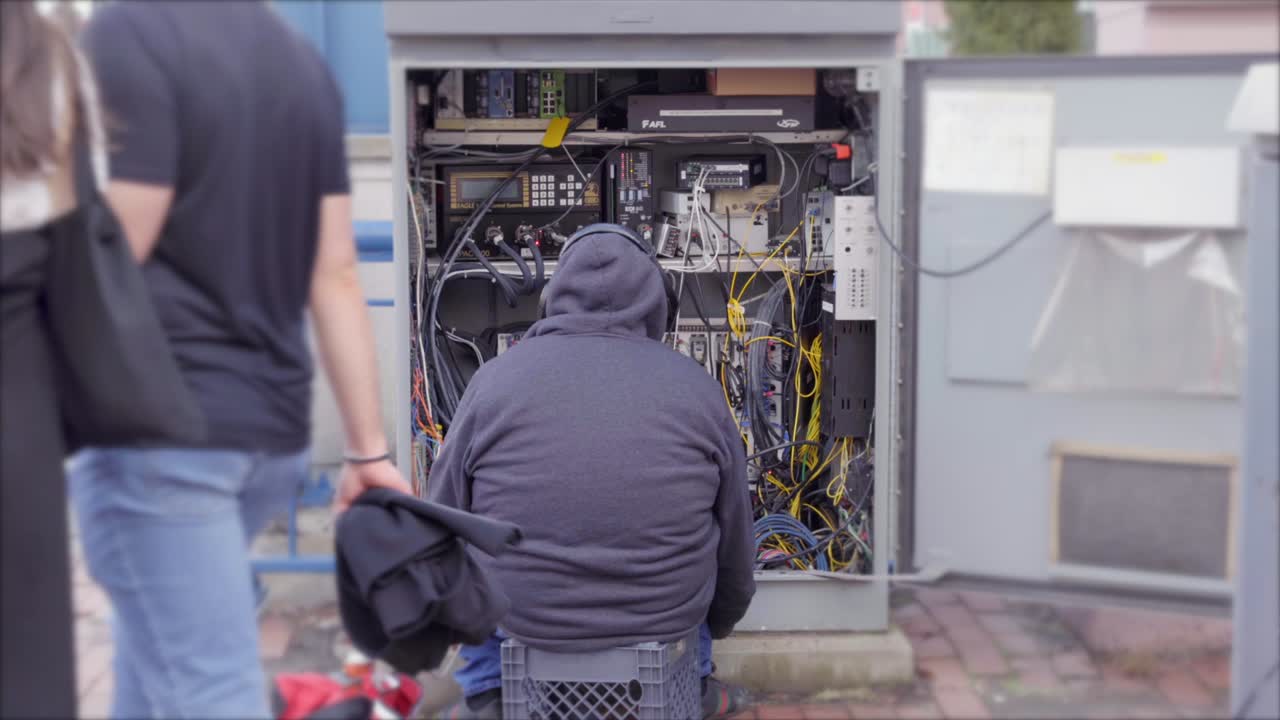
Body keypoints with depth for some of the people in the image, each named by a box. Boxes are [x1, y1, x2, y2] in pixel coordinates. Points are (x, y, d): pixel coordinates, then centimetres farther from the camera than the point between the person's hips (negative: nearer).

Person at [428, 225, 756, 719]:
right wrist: (720, 620, 28)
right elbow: (734, 535, 7)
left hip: (526, 617, 0)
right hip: (668, 614, 1)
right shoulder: (696, 384, -3)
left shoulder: (495, 377, -6)